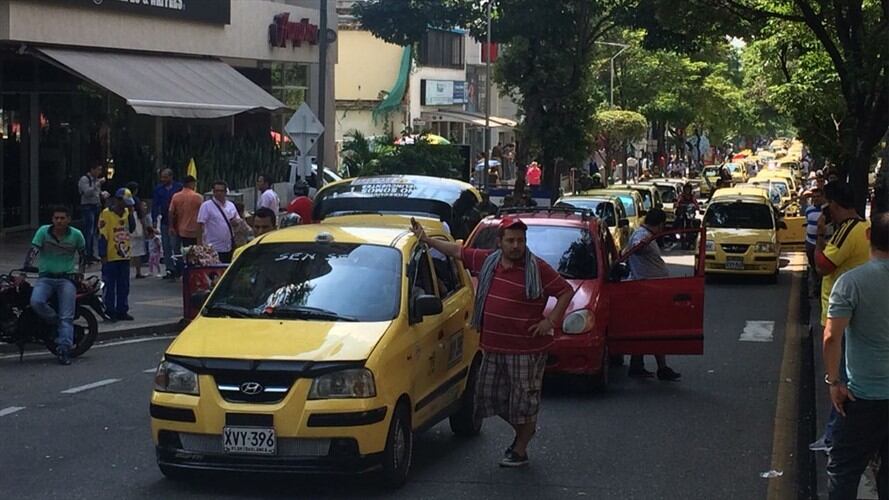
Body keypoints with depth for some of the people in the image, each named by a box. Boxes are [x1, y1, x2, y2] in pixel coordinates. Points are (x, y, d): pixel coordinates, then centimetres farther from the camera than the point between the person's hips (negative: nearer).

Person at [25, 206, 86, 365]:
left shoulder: (76, 235, 1)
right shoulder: (43, 231, -3)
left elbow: (82, 255, 17)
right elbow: (33, 252, -9)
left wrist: (80, 275, 13)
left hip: (67, 278, 0)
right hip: (45, 277, 0)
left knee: (67, 317, -13)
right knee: (36, 302, -29)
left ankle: (64, 350, -16)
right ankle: (58, 323, -5)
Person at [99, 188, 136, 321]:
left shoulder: (126, 212, 9)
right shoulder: (106, 214, -12)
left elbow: (132, 229, 7)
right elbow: (102, 236, -13)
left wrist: (131, 213, -3)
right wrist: (103, 256, -15)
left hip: (124, 256, 7)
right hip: (111, 257, -7)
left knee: (124, 286, 10)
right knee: (110, 286, 0)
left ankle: (122, 310, 16)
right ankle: (110, 311, 5)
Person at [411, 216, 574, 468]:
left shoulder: (538, 269, -10)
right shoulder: (487, 260, 6)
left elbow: (566, 291, -6)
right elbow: (458, 251, 17)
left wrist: (551, 320, -13)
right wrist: (426, 240, 16)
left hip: (526, 349, -6)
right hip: (493, 347, 6)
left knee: (524, 398, 2)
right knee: (489, 394, 14)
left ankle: (520, 451, 16)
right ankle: (524, 431, 36)